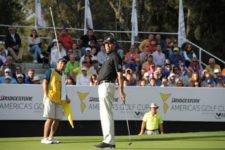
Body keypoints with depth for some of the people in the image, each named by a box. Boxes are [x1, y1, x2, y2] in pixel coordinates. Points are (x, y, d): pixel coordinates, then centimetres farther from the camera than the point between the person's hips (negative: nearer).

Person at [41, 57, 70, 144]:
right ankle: (45, 138, -7)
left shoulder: (63, 76, 21)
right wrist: (46, 95, -14)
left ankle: (51, 137, 12)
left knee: (57, 119, 3)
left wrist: (66, 98, 13)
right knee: (50, 118, -10)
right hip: (50, 98, -6)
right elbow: (44, 83, -4)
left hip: (59, 100, 6)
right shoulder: (50, 72, 4)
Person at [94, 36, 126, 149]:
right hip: (102, 86, 11)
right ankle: (108, 141, 16)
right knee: (104, 114, 12)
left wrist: (121, 90, -25)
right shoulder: (109, 57, 22)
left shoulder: (115, 56, -8)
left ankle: (109, 141, -15)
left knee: (107, 114, -13)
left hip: (107, 85, -11)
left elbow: (119, 73, -17)